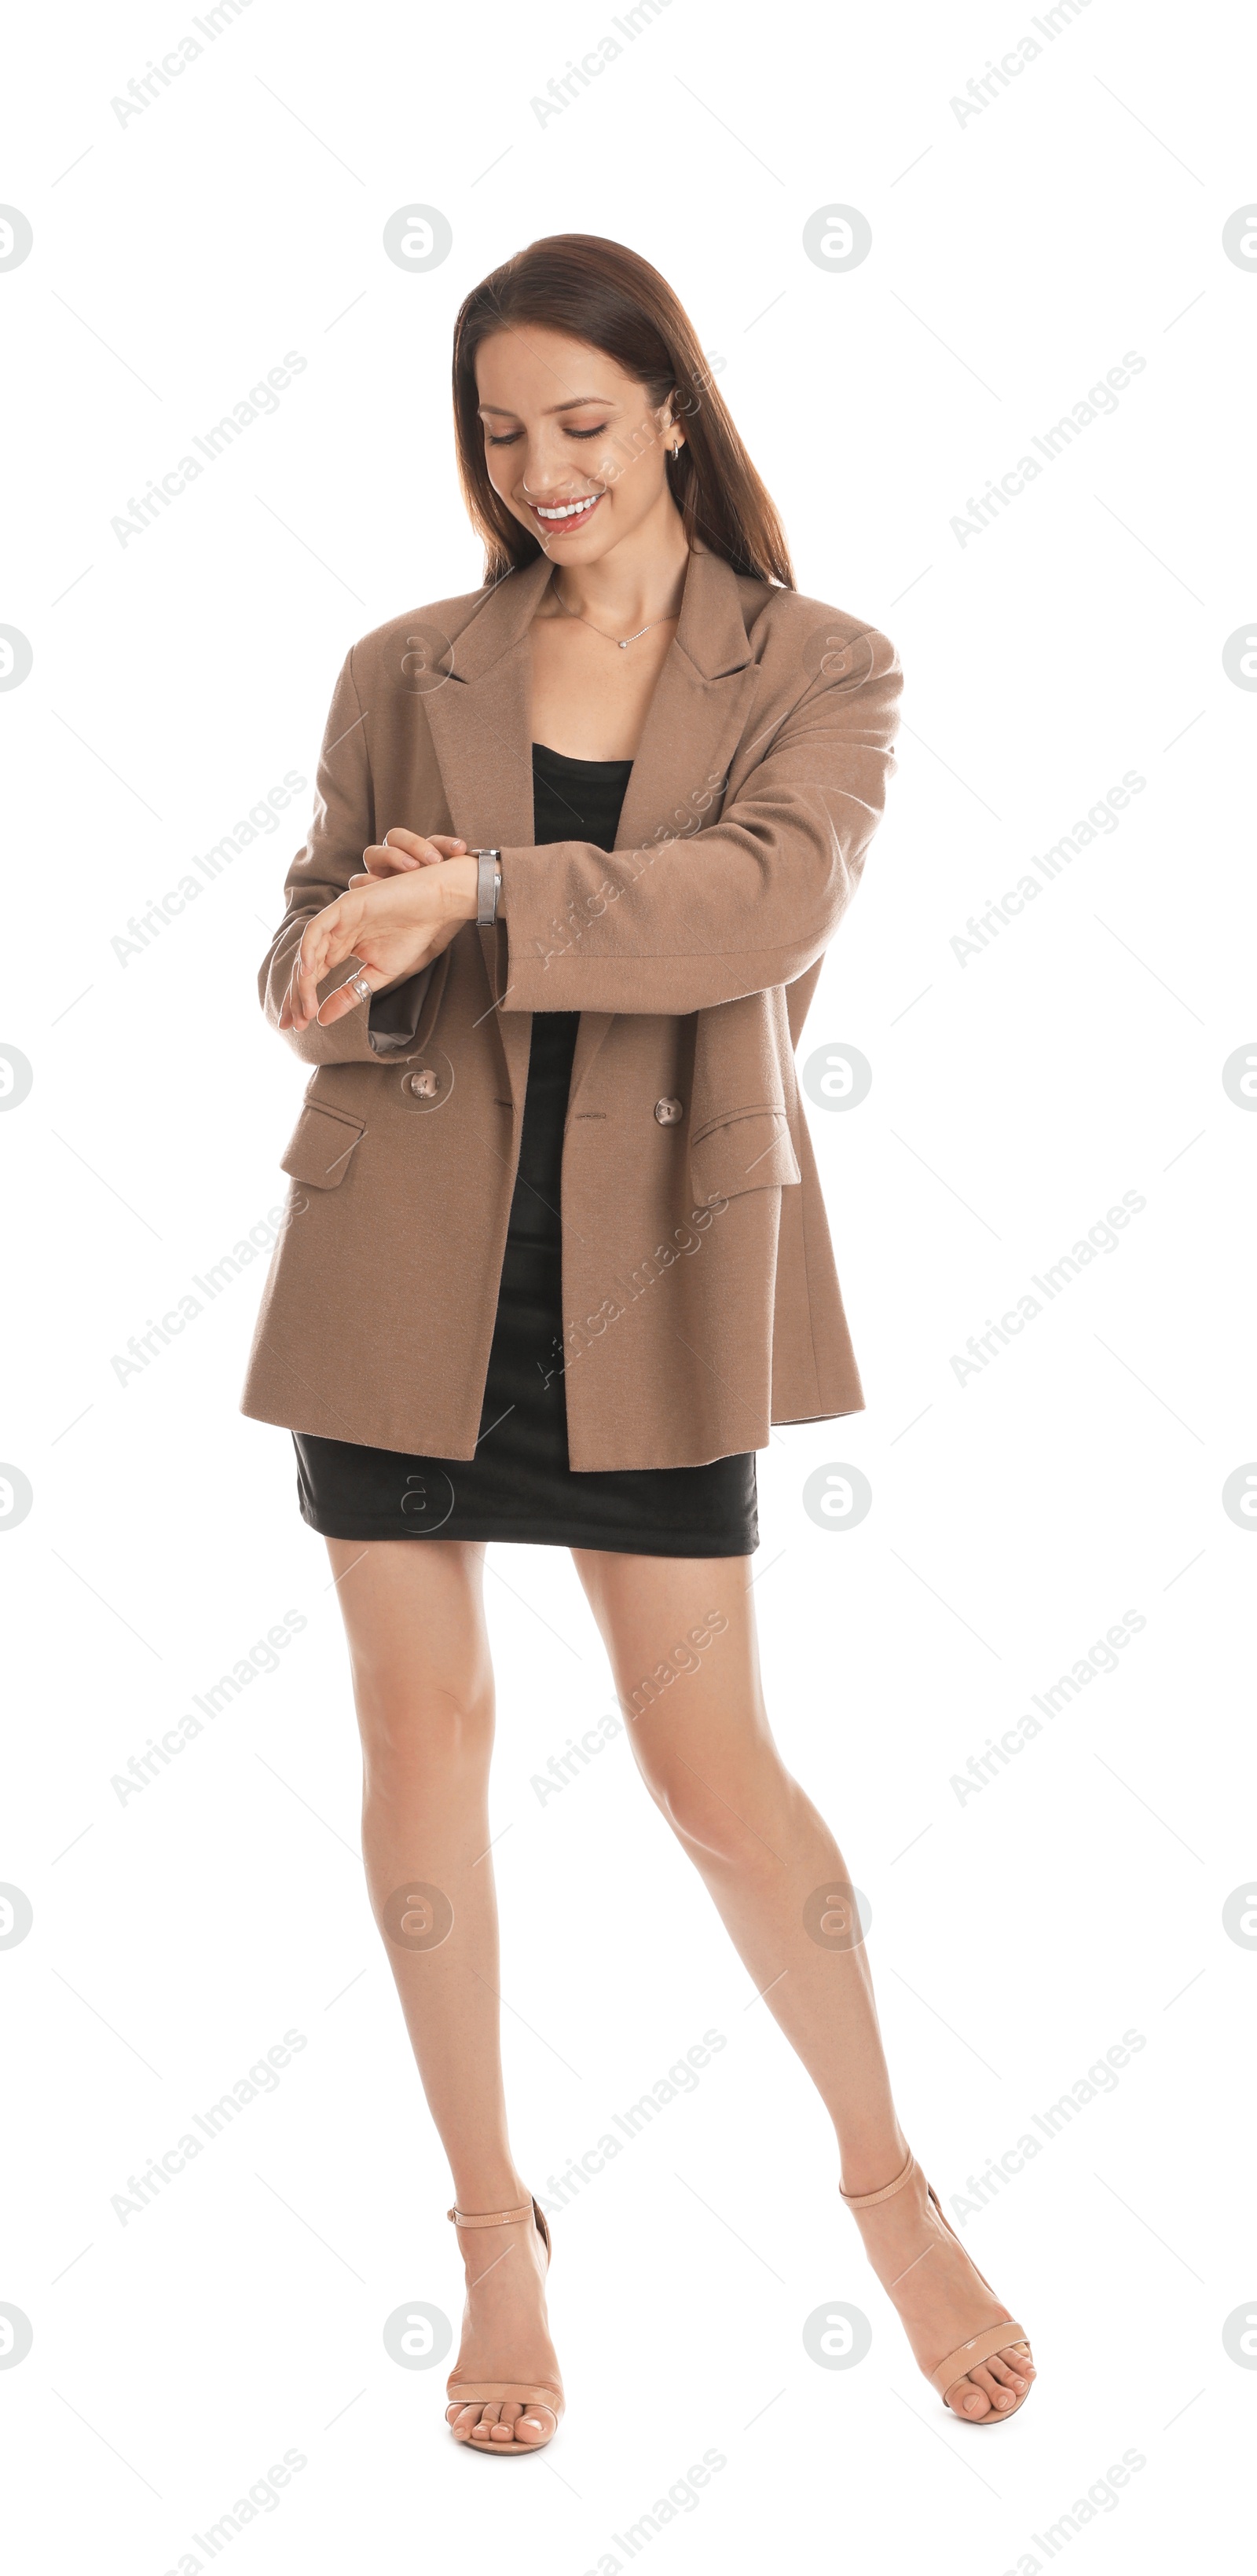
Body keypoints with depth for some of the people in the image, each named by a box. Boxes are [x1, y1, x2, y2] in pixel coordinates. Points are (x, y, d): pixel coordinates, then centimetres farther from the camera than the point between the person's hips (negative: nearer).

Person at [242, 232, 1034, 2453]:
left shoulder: (815, 672, 2)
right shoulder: (404, 673, 9)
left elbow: (769, 900, -18)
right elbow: (311, 958, 9)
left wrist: (474, 898, -28)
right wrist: (356, 960, -15)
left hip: (654, 1271, -2)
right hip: (405, 1257, 3)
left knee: (710, 1761, 1)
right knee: (424, 1729, 5)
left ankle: (891, 2187, 22)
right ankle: (496, 2235, 21)